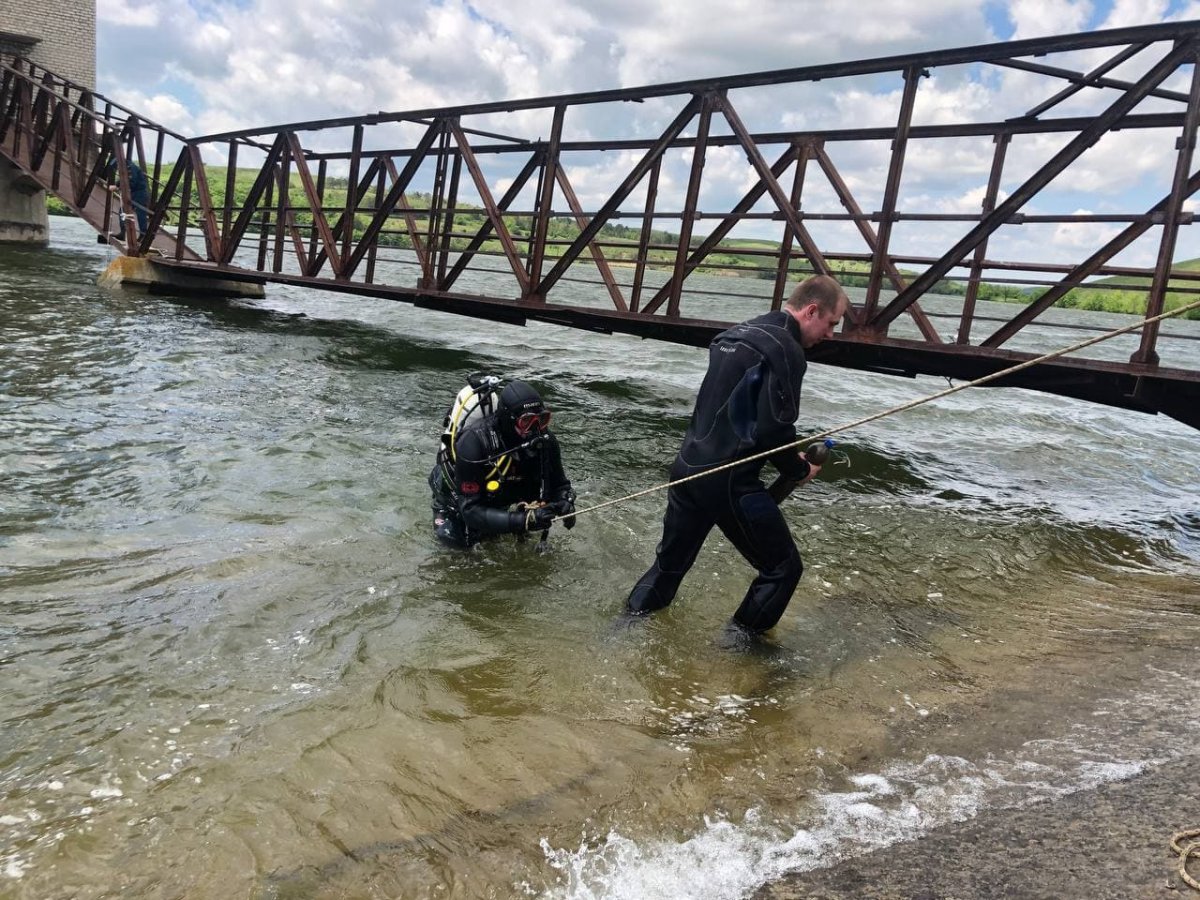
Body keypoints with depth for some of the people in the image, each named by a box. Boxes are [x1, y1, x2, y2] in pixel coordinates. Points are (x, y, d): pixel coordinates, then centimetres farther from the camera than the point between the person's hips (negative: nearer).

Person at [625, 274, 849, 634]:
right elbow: (772, 430, -18)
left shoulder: (735, 334, 13)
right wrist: (799, 469, 2)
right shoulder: (786, 350, -14)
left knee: (671, 561, 24)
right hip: (729, 481, -8)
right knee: (783, 566, 10)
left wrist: (789, 454, 18)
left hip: (688, 469, 9)